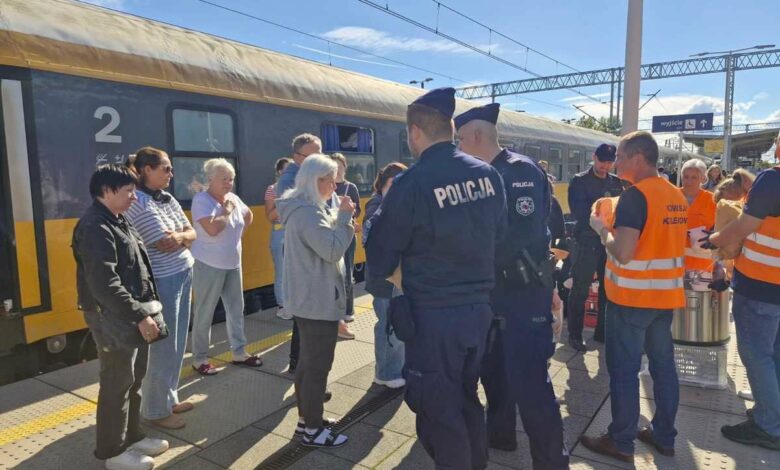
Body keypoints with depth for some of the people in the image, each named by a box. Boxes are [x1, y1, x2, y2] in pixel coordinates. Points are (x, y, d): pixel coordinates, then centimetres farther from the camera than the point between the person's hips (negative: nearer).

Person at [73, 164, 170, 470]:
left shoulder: (119, 222, 13)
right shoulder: (95, 227, -18)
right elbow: (105, 284, -25)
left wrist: (143, 311, 15)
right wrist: (139, 316, -22)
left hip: (133, 316, 10)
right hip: (113, 319, -9)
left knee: (134, 381, 19)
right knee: (116, 385, 3)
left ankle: (132, 436, 34)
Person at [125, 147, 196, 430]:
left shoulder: (168, 199, 10)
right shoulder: (137, 202, -16)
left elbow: (191, 234, 10)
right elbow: (164, 244, -19)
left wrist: (179, 237, -11)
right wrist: (183, 238, -1)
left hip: (183, 276, 8)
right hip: (162, 282, -8)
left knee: (177, 344, 17)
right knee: (163, 347, 2)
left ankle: (170, 397, 32)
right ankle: (156, 410, 18)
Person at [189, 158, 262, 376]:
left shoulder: (233, 198, 6)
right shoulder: (201, 200, -16)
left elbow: (249, 216, 24)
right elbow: (212, 228, -29)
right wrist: (227, 210, -16)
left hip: (233, 263, 8)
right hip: (209, 265, -7)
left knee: (236, 309, 14)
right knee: (204, 313, 4)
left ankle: (239, 352, 28)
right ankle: (200, 358, 18)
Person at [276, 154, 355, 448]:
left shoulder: (305, 209, 13)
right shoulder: (307, 212, -21)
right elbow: (333, 249, -26)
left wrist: (339, 217, 7)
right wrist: (344, 216, -17)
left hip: (308, 298, 11)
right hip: (318, 301, -11)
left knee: (308, 361, 18)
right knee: (318, 365, 0)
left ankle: (306, 419, 31)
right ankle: (312, 430, 12)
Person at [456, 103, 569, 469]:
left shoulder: (521, 170, -16)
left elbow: (525, 232, -26)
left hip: (525, 291, -9)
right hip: (497, 288, 9)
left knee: (529, 382, -4)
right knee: (492, 368, 20)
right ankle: (500, 433, 39)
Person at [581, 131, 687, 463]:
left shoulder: (635, 195, -18)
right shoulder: (677, 196, 9)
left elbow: (623, 253, -25)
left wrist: (602, 229, -8)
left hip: (632, 297, -8)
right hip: (666, 294, 8)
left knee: (624, 371, 2)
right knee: (663, 366, 15)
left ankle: (621, 442, 12)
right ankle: (664, 436, 27)